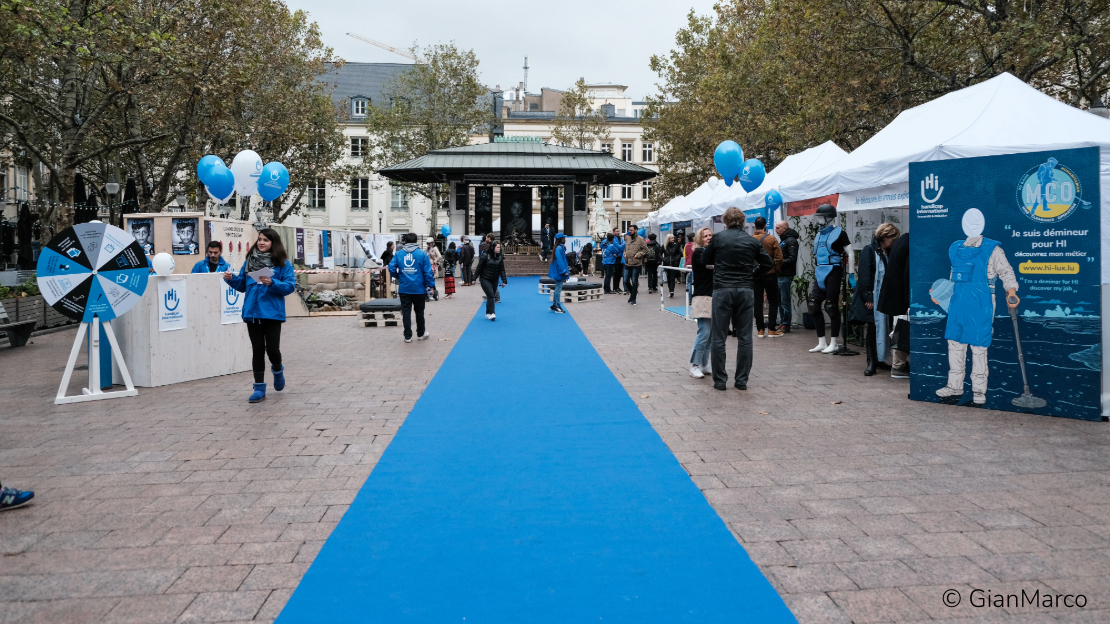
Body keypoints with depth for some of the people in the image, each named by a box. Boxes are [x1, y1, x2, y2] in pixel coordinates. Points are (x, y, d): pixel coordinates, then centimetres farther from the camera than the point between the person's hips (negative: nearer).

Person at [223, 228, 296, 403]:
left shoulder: (283, 264, 0)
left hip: (272, 313, -3)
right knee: (257, 350, 6)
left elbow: (289, 286, -8)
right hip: (252, 312, 4)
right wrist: (231, 279, -2)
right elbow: (241, 285, 17)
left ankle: (277, 370, 30)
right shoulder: (249, 261, 13)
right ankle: (259, 387, 13)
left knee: (272, 349, -5)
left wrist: (272, 283, -21)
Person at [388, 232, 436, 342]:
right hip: (419, 288, -1)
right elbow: (428, 271, -10)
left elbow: (391, 268, -2)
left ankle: (407, 336, 10)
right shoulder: (422, 254, -6)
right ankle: (421, 334, 26)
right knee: (419, 311, 14)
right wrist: (431, 285, -4)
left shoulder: (399, 254, 1)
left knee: (406, 311, 8)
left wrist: (399, 277, 15)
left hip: (404, 288, 1)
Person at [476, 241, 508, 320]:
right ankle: (491, 313, -17)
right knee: (491, 295, -16)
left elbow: (502, 270, 3)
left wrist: (504, 280, -3)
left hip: (494, 280, 5)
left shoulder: (500, 257, 0)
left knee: (492, 296, 9)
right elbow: (479, 268, -7)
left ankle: (488, 313, 20)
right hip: (485, 279, -5)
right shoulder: (485, 256, -12)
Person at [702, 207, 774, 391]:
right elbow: (768, 263, 9)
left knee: (719, 338, 4)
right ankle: (742, 380, 10)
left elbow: (705, 259, 11)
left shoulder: (719, 238, -2)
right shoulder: (752, 241, 4)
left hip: (722, 290, -2)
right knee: (744, 337, 8)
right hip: (746, 291, 2)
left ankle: (720, 380, 6)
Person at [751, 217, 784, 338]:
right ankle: (771, 329, 2)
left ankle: (760, 329, 7)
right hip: (769, 274, -2)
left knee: (757, 302, 7)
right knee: (773, 302, 7)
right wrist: (776, 270, 5)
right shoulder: (771, 239, -8)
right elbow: (779, 258, -9)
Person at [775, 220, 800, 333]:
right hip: (780, 274, 10)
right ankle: (782, 323, 18)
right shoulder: (782, 240, 21)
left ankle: (786, 325, -2)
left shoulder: (791, 241, -10)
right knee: (780, 301, 12)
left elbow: (792, 259, -19)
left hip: (786, 275, -10)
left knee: (785, 301, -6)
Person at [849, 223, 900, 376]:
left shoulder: (889, 253, 13)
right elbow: (864, 276, -12)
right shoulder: (869, 250, -6)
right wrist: (868, 298, -16)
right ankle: (871, 362, 5)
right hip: (871, 298, -6)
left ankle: (877, 359, 16)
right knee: (872, 328, -2)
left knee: (882, 327, 5)